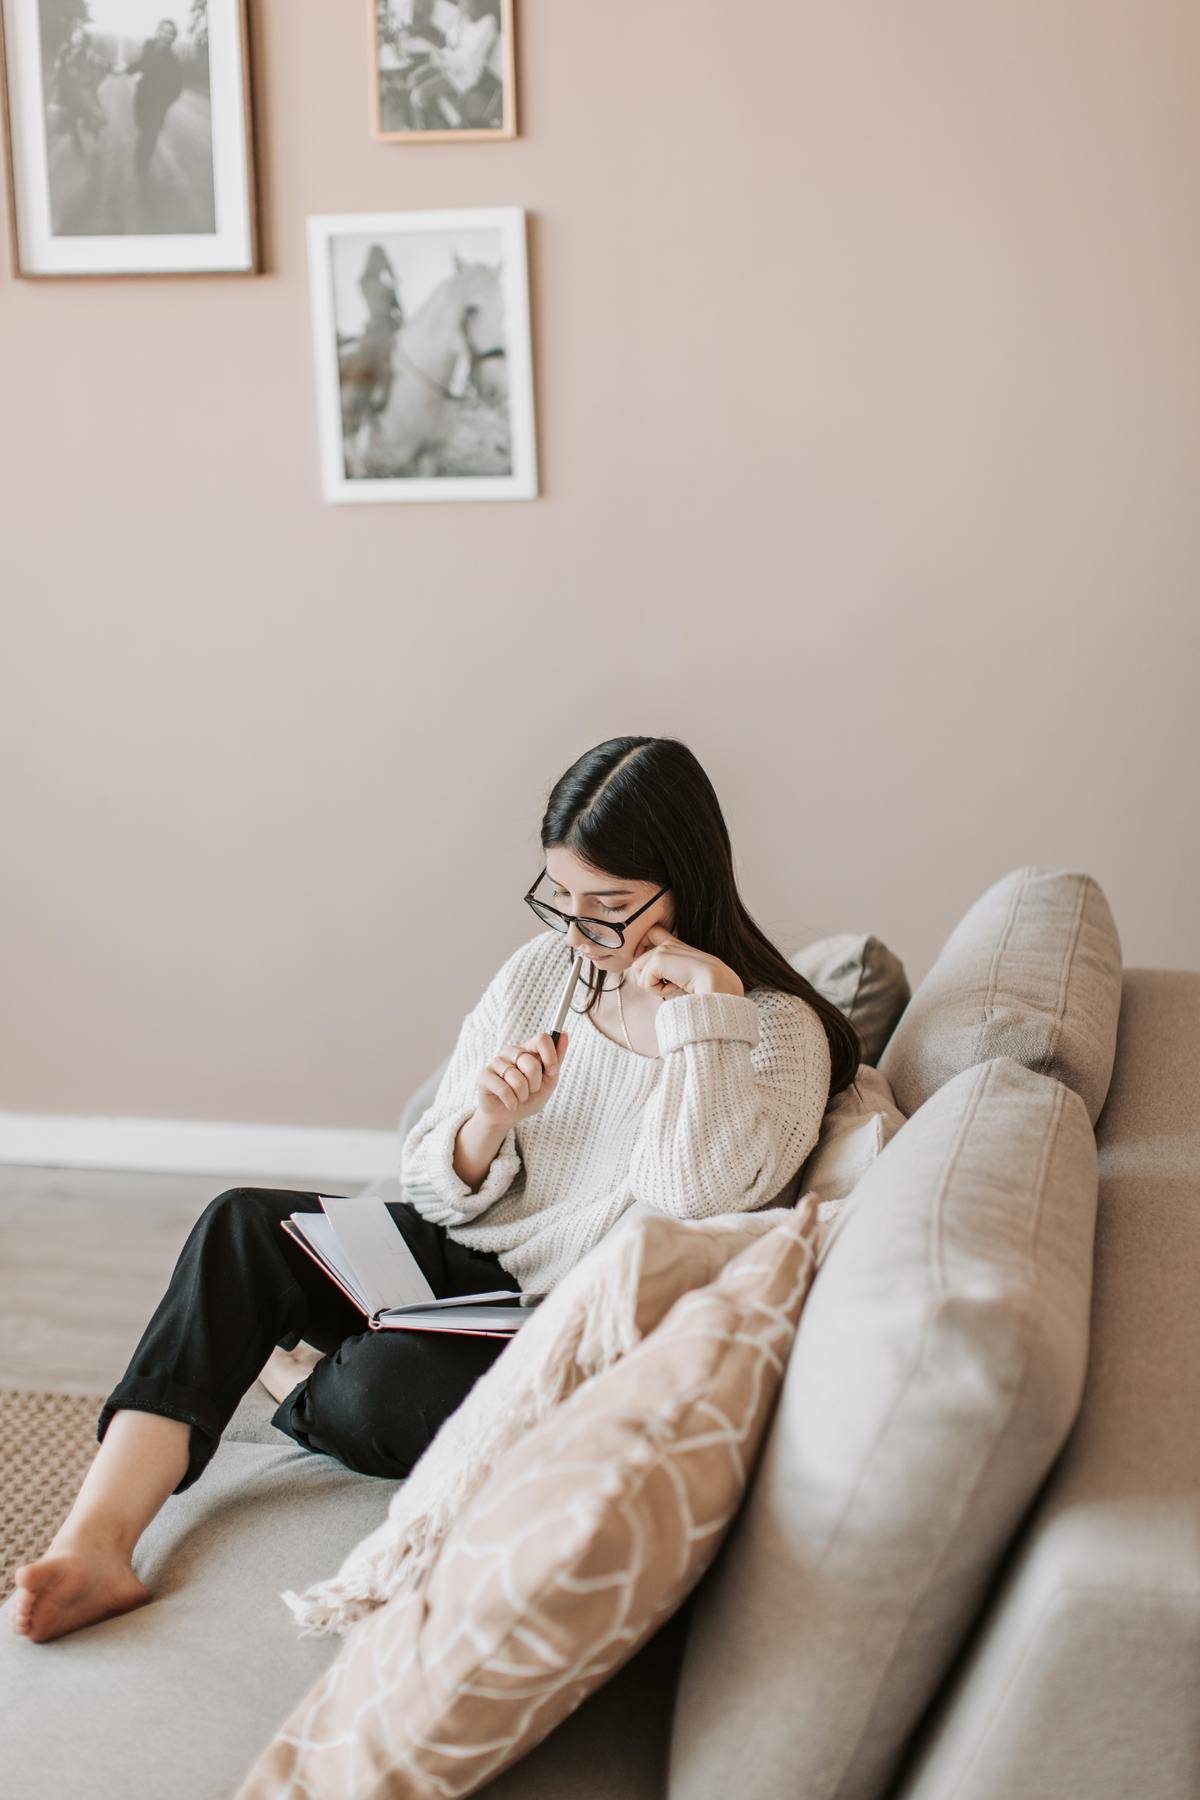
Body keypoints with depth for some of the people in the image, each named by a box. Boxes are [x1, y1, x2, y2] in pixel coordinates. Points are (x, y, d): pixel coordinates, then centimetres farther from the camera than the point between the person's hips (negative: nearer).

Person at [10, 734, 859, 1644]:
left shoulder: (777, 1029, -11)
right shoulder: (540, 971, 3)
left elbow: (697, 1210, -27)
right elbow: (438, 1191, 5)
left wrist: (702, 1012, -27)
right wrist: (488, 1123, -18)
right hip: (469, 1263, 6)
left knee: (388, 1382, -32)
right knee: (244, 1226, -16)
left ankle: (298, 1389, 6)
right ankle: (96, 1542, -26)